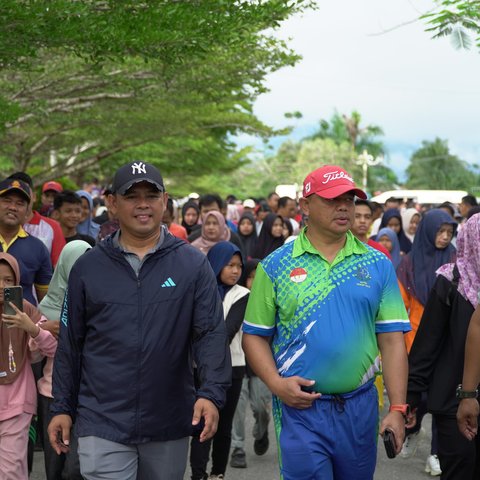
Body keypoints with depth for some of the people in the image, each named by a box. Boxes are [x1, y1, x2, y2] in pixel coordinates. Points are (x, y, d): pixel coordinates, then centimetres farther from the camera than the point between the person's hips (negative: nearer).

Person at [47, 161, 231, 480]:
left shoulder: (193, 265, -1)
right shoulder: (88, 267, 2)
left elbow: (211, 333, -6)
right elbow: (70, 343, 7)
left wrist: (212, 393, -20)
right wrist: (63, 408, 6)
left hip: (170, 427, 1)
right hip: (102, 424, 0)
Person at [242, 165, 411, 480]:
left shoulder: (378, 265, 3)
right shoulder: (276, 266, -1)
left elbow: (392, 339, 1)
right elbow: (255, 336, 2)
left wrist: (398, 408, -5)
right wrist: (276, 383, -14)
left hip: (360, 407, 3)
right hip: (300, 407, -2)